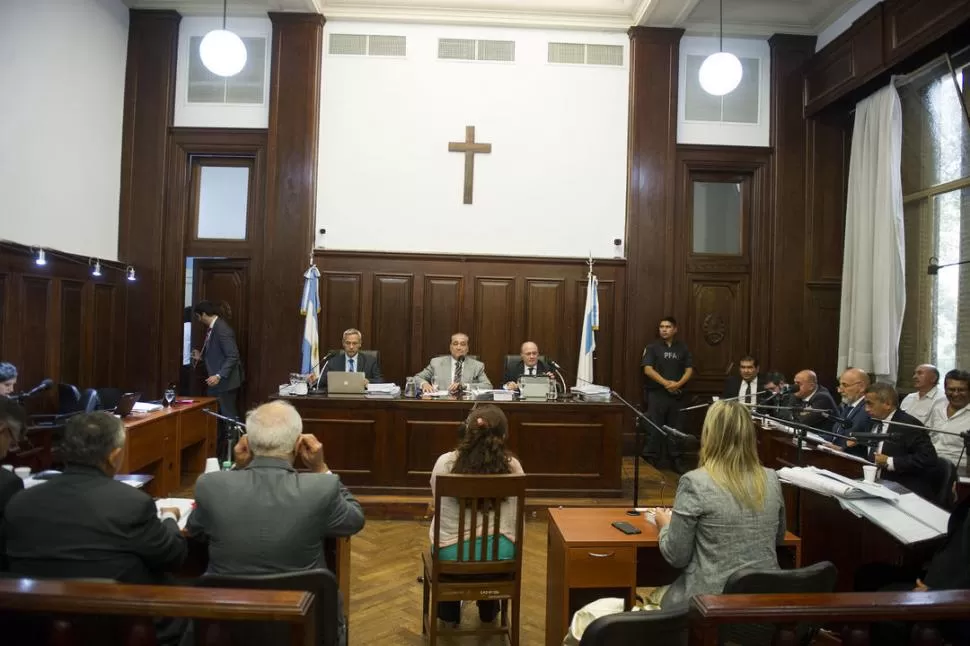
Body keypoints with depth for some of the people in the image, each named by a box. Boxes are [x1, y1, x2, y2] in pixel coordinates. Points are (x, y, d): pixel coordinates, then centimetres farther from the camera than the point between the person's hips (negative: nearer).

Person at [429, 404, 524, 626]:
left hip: (452, 553, 0)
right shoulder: (512, 466, -10)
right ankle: (489, 611, 55)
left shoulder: (445, 462, -12)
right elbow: (516, 514, 4)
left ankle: (450, 611, 54)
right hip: (500, 553, 1)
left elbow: (438, 503, 6)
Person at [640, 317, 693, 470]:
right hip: (656, 393, -3)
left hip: (676, 393, 3)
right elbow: (648, 369, -10)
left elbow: (689, 370, 5)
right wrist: (666, 383, -18)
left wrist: (678, 384, -12)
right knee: (654, 427, -2)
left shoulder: (682, 348, 8)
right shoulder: (652, 347, -1)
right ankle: (650, 459, 6)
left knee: (675, 427, 8)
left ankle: (675, 459, 17)